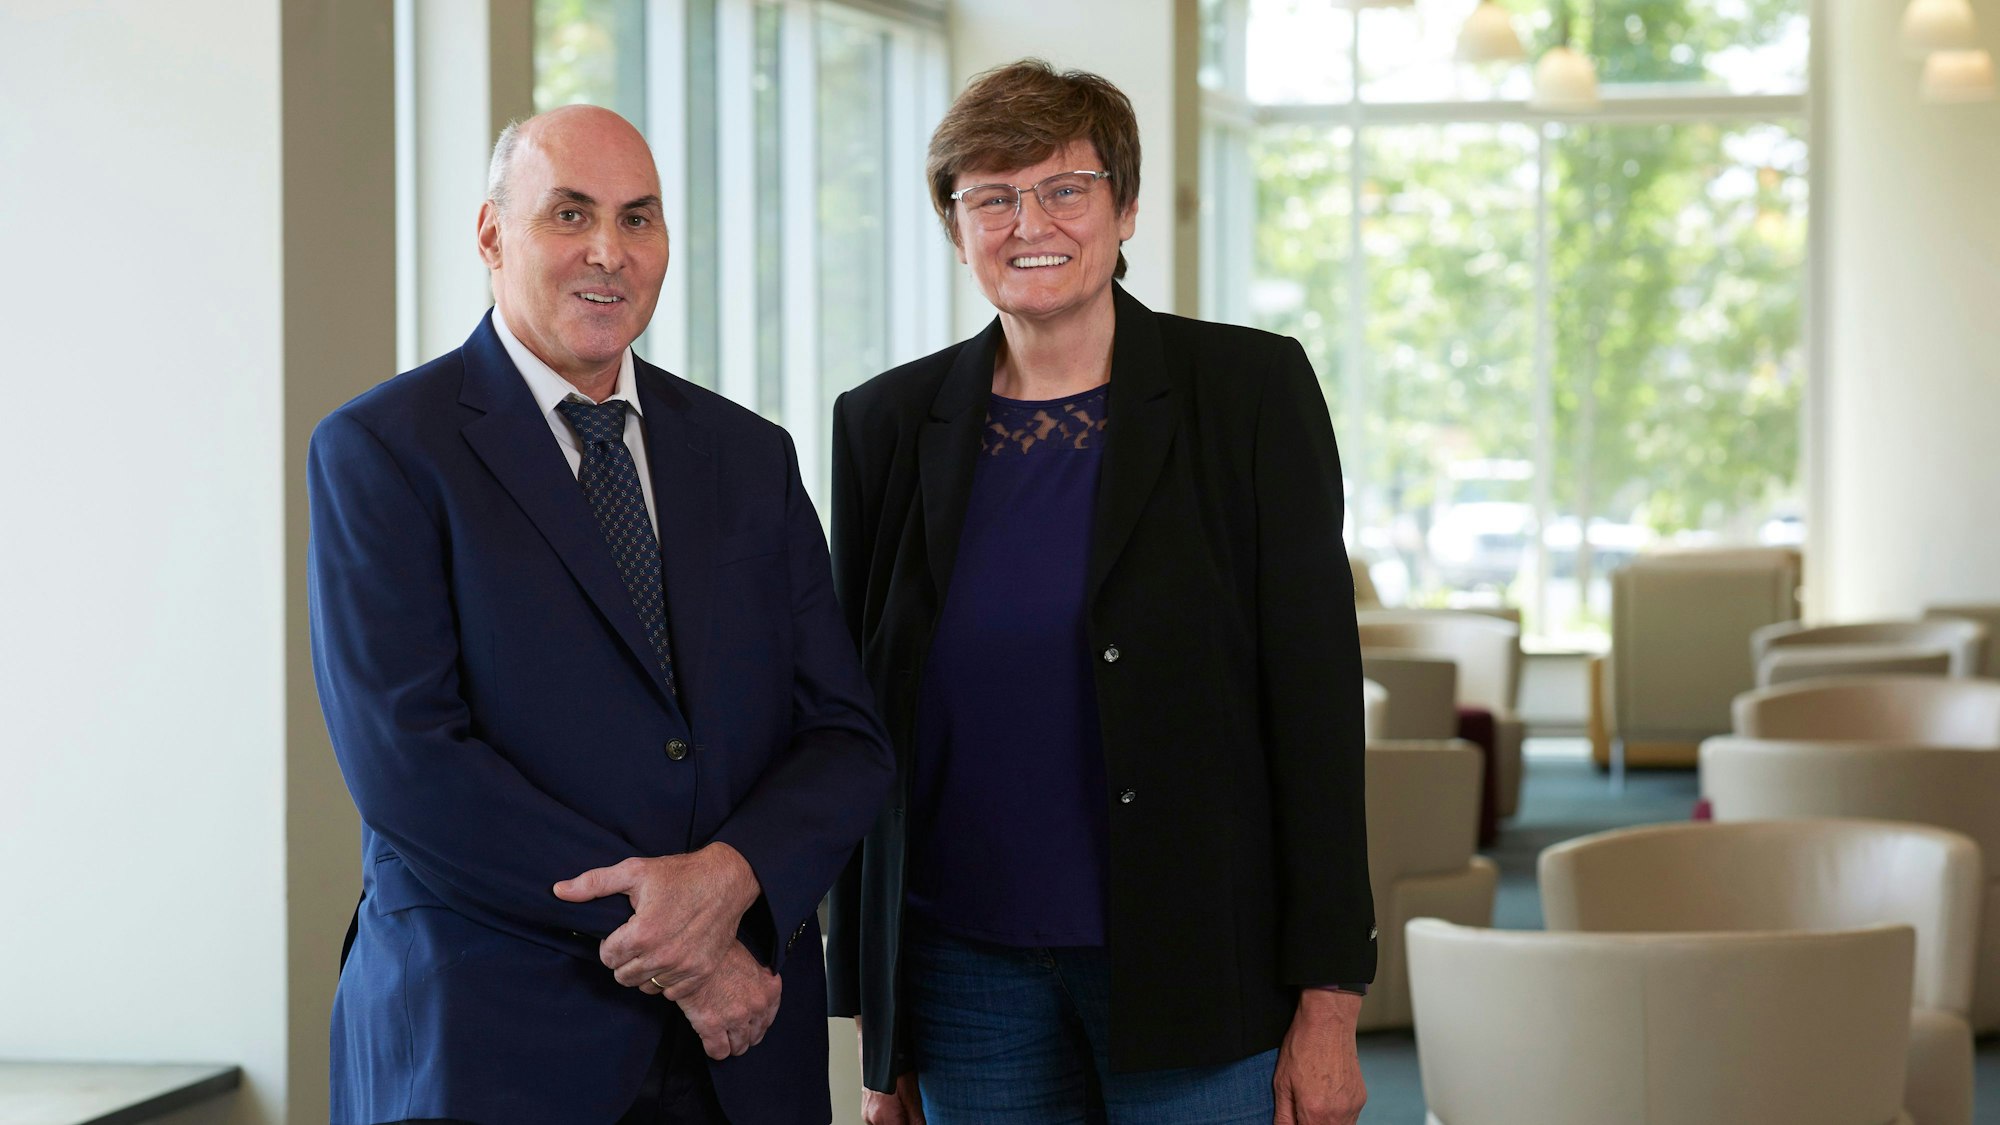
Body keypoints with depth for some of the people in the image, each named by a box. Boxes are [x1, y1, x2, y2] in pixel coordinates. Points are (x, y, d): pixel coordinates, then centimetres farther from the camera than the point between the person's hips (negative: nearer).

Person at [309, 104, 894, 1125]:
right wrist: (664, 946, -16)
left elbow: (845, 739, 5)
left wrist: (730, 877, -17)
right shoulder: (380, 449, -4)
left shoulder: (751, 458, 10)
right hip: (490, 1043, -4)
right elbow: (406, 762, -14)